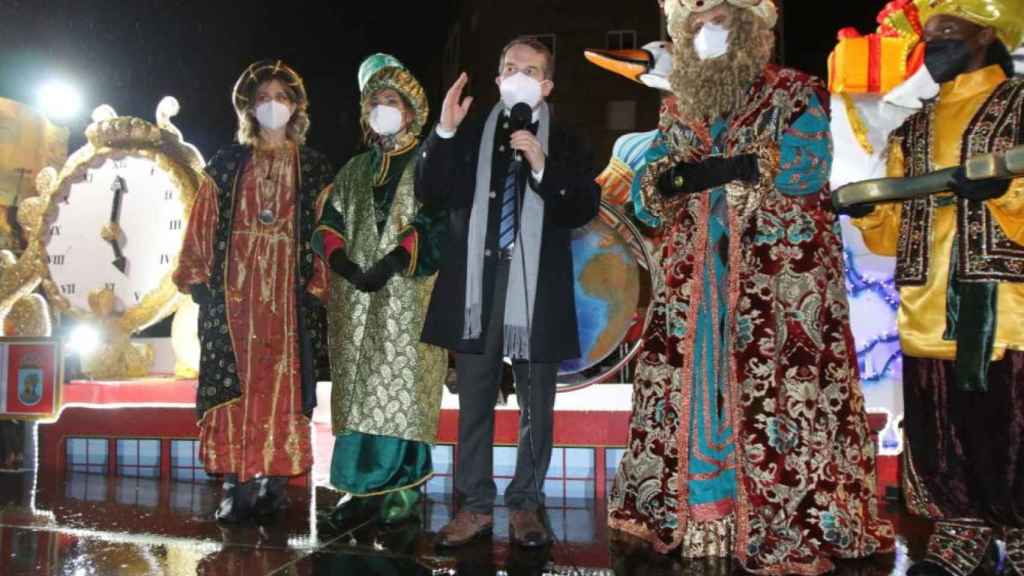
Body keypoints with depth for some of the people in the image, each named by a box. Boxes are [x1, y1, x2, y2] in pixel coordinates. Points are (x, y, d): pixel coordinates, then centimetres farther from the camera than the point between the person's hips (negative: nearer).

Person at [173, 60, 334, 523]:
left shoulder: (313, 168, 10)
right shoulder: (226, 164, 13)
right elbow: (203, 227, 10)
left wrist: (318, 286, -4)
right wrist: (197, 281, 2)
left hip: (288, 293, -1)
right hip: (233, 291, 1)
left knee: (282, 384, -1)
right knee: (234, 385, -2)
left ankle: (275, 483, 5)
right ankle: (237, 487, 2)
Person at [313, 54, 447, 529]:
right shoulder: (354, 170, 21)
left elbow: (433, 225, -8)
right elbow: (327, 227, 11)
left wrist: (387, 266, -19)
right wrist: (347, 267, -9)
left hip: (408, 296, -4)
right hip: (354, 298, 5)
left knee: (401, 385, -8)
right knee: (358, 388, 3)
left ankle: (403, 488, -2)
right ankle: (364, 487, 9)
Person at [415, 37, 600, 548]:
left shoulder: (566, 144, 5)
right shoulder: (470, 135, 9)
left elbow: (583, 210, -5)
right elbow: (429, 193, 1)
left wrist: (543, 167, -16)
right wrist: (443, 133, -8)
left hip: (535, 288, -1)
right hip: (476, 283, 1)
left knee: (535, 406, 8)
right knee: (473, 403, 9)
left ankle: (525, 505, 24)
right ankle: (476, 506, 23)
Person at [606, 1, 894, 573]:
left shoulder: (796, 93, 5)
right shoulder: (681, 109, 19)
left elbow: (807, 169, -12)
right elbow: (650, 194, 14)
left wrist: (713, 170, -12)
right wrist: (666, 178, -9)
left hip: (779, 277, -4)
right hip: (694, 281, 5)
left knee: (774, 395, -9)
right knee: (688, 391, 2)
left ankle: (793, 526, 1)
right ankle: (677, 510, 12)